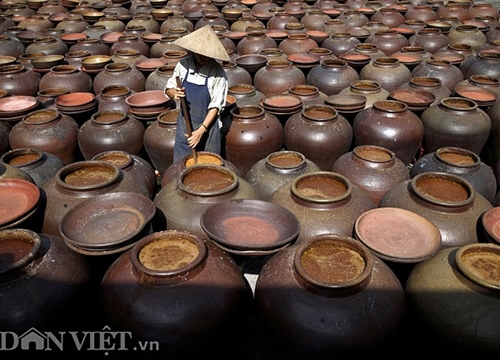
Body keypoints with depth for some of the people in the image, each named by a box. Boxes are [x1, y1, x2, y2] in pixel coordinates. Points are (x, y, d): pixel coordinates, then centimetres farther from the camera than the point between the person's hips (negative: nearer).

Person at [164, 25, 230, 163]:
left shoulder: (218, 72, -14)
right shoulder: (183, 65, -3)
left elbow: (215, 106, -13)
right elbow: (168, 89, 7)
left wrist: (201, 130, -20)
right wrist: (174, 93, -18)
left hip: (207, 125, -3)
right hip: (185, 123, 3)